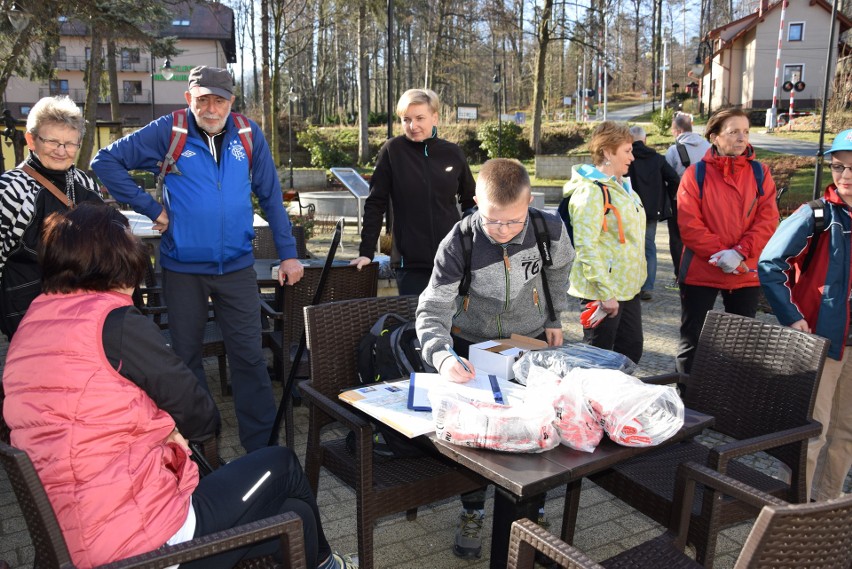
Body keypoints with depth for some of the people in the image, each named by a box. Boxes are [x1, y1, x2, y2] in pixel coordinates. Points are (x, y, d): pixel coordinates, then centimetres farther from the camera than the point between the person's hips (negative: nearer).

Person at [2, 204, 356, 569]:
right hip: (145, 538, -8)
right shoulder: (116, 324, -19)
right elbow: (201, 419, -9)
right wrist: (167, 426, 11)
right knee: (281, 467, 16)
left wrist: (158, 427, 2)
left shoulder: (30, 325, 6)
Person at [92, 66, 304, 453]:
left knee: (249, 357, 3)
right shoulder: (169, 131, -4)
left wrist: (288, 254, 4)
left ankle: (263, 445, 15)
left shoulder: (248, 134, 3)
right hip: (182, 268, 0)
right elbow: (105, 161, -1)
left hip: (237, 266, 1)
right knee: (186, 357, 12)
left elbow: (271, 196, 7)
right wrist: (150, 207, -8)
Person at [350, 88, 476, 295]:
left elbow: (471, 203, 14)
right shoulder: (392, 151, -2)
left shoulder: (453, 153, 5)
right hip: (410, 263, -2)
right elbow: (375, 205, -2)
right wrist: (366, 252, -6)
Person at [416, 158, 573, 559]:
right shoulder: (458, 244, -26)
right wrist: (442, 356, -48)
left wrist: (554, 318, 6)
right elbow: (432, 311, -30)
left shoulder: (550, 231, -20)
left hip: (530, 344, 2)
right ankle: (472, 512, 23)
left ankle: (534, 507, 28)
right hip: (473, 347, -1)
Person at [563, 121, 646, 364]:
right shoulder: (590, 191, -17)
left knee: (631, 350, 16)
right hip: (602, 293, -9)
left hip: (628, 288, 10)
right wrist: (605, 293, -24)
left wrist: (637, 278, 23)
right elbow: (586, 246, -24)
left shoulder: (621, 186, 14)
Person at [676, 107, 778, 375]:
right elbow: (689, 225, -10)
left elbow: (768, 221, -4)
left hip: (746, 273, 3)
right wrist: (720, 254, -17)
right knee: (692, 340, 5)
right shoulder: (696, 173, -4)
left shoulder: (759, 173, 3)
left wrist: (739, 252, -18)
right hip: (701, 271, -2)